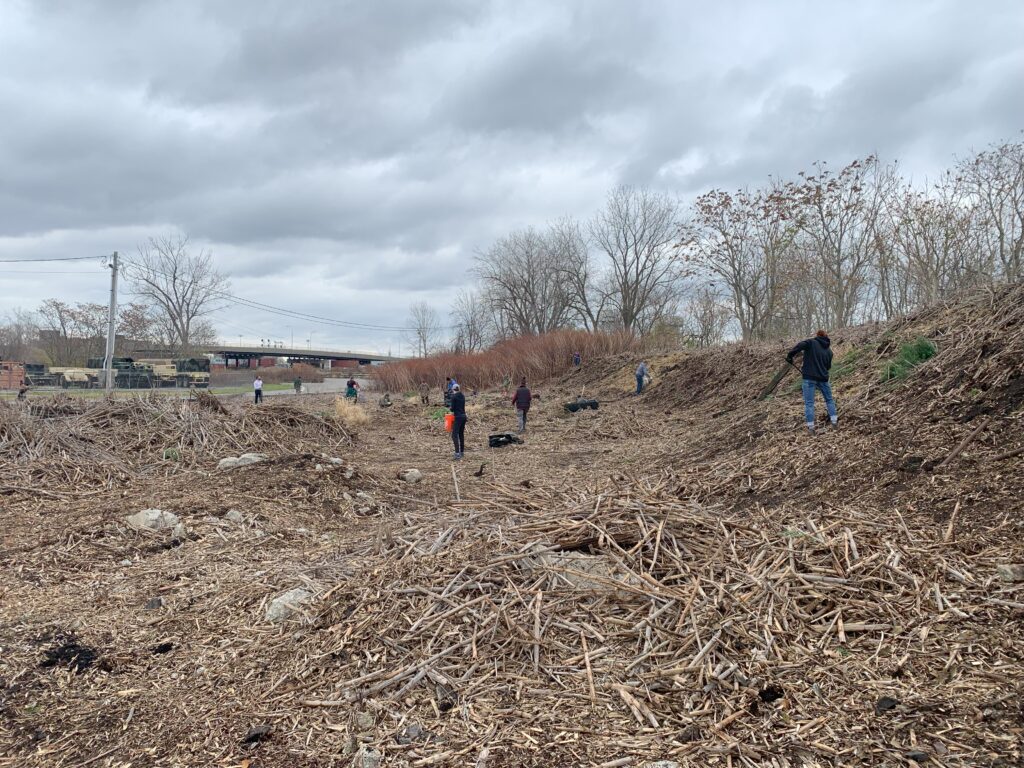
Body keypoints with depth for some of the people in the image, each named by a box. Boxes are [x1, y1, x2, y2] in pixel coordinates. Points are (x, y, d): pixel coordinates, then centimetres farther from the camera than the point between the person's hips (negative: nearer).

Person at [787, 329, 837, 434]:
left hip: (809, 378, -4)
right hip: (823, 378, 4)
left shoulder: (811, 342, -4)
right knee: (829, 399, 23)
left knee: (809, 402, 0)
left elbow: (799, 346, -21)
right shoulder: (829, 351, 11)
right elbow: (828, 366, 15)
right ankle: (834, 421, 24)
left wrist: (789, 356, -12)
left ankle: (810, 427, -3)